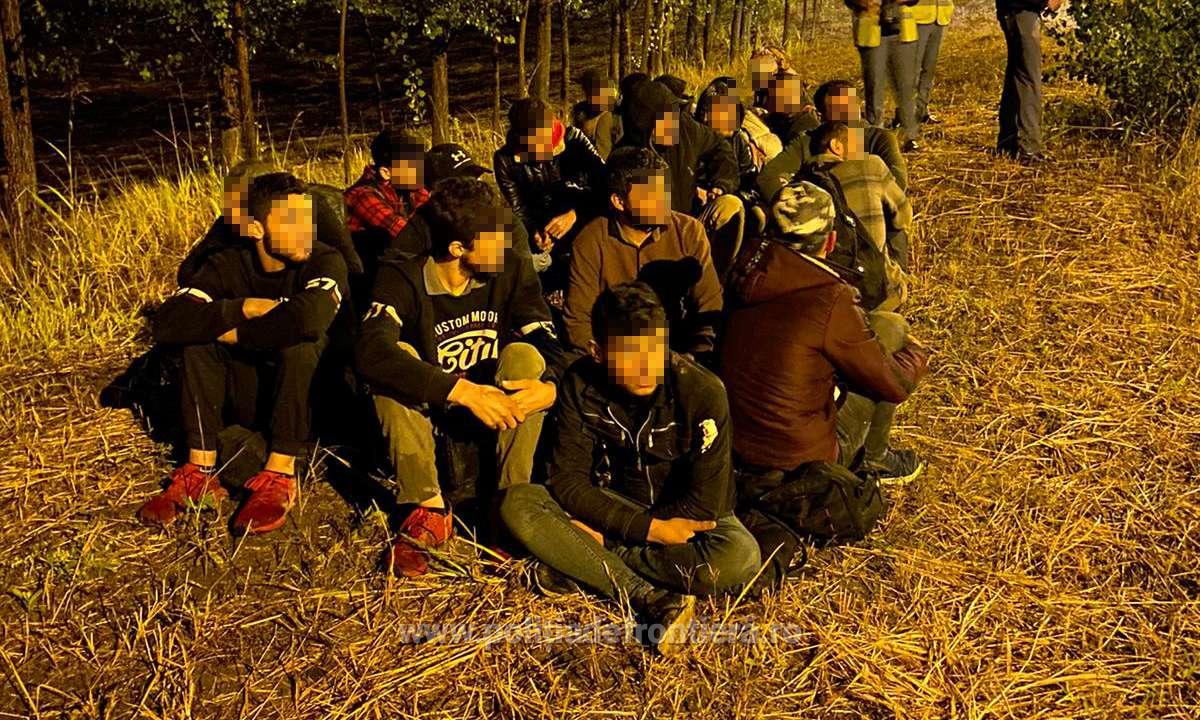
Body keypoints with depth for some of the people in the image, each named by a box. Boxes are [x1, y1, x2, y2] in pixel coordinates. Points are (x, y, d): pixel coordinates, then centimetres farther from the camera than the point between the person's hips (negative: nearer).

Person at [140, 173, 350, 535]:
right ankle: (200, 472, -19)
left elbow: (310, 316, -41)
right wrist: (243, 308, -29)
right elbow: (167, 323, -22)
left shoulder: (325, 262, -17)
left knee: (301, 338, -31)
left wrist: (239, 334, -27)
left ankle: (281, 476, -27)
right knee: (200, 330, -18)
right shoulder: (228, 265, -7)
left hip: (311, 398, -3)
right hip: (252, 398, 3)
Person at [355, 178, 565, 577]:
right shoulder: (403, 279, -18)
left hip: (495, 423, 2)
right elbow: (371, 353, -37)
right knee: (397, 359, -29)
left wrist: (549, 388, -40)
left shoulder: (512, 271, -9)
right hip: (423, 421, -1)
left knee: (524, 355, -26)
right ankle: (428, 508, -25)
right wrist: (465, 392, -46)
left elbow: (553, 350, -15)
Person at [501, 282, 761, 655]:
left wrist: (603, 535, -24)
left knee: (740, 557, -35)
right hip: (612, 506, 2)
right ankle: (651, 599, -31)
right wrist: (648, 527, -27)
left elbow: (703, 504, -23)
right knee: (518, 503, -23)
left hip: (684, 513, -2)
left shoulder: (703, 392, -24)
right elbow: (567, 481, -15)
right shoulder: (581, 384, -16)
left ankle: (584, 563, -21)